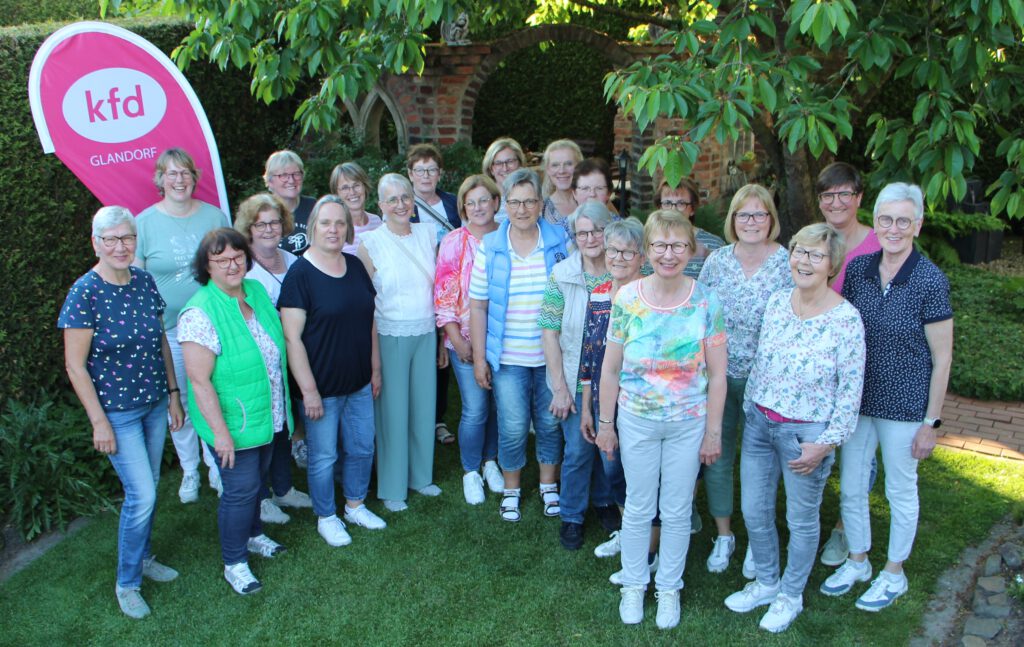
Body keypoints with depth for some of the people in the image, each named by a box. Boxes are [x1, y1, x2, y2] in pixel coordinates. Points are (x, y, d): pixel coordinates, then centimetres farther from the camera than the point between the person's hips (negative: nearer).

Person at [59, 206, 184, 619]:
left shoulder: (144, 282, 0)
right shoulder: (84, 294, -17)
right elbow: (75, 365, -14)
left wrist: (173, 393, 9)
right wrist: (99, 422, -14)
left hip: (154, 403, 6)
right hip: (117, 411, -5)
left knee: (147, 488, 17)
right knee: (141, 495, -5)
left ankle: (142, 557, 38)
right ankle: (127, 583, 15)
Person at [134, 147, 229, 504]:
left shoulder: (214, 216, 2)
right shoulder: (144, 222, -2)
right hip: (167, 330, 0)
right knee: (178, 404, 10)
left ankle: (216, 466, 25)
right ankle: (189, 471, 28)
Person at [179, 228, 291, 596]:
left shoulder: (256, 291, 0)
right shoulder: (200, 314, -24)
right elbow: (199, 381, -23)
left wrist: (282, 409, 15)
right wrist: (220, 432, -22)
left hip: (268, 416, 7)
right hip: (234, 425, -7)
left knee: (257, 479, 23)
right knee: (240, 489, 4)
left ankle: (252, 535, 47)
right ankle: (234, 563, 24)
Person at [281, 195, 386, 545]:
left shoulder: (356, 266, 5)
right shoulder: (300, 274, -14)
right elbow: (292, 338, -17)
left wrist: (375, 369, 12)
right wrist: (308, 390, -18)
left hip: (359, 383, 6)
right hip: (322, 387, -6)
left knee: (362, 447, 17)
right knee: (323, 456, 9)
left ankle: (355, 505, 38)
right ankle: (326, 517, 29)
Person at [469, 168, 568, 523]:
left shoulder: (560, 243, -2)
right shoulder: (489, 248, -2)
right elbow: (478, 306, 0)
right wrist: (479, 357, -2)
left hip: (552, 355, 1)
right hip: (508, 357, -1)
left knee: (550, 423, 12)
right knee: (513, 427, 3)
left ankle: (549, 485, 34)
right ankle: (511, 489, 26)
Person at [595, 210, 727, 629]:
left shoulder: (705, 302, -11)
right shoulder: (627, 299, -10)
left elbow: (717, 374, -5)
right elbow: (610, 369, -2)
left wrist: (713, 432, -4)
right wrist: (605, 423, 2)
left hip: (689, 422, 0)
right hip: (637, 421, 0)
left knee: (676, 511, 14)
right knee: (638, 508, 14)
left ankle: (668, 588, 35)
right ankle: (633, 585, 36)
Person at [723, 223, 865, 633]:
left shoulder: (845, 318, -16)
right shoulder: (777, 302, 0)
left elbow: (851, 389, -12)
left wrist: (825, 444, -14)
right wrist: (749, 409, 13)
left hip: (806, 433, -5)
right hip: (759, 424, 5)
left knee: (801, 520, 13)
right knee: (754, 511, 15)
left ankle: (791, 595, 36)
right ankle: (766, 583, 39)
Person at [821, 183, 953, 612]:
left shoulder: (930, 280, -16)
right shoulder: (858, 269, -3)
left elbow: (942, 358, -11)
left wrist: (930, 422, -10)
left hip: (904, 405, -4)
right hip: (856, 399, 4)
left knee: (900, 491, 13)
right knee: (850, 488, 15)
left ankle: (894, 574, 34)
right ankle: (857, 563, 38)